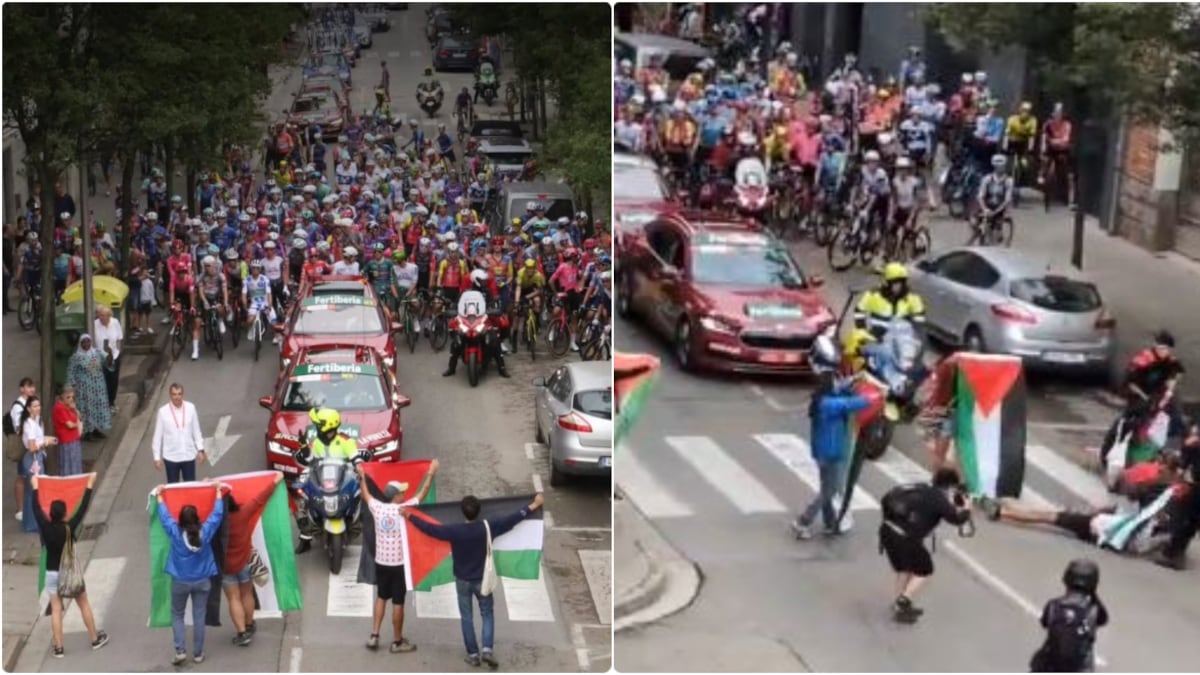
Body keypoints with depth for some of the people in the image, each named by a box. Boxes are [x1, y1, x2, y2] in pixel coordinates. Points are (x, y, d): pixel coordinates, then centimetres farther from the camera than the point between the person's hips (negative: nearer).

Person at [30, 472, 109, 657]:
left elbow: (37, 509, -1)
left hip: (52, 573, 1)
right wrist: (90, 485, -3)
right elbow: (83, 508, -10)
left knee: (56, 610, 5)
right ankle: (95, 639, 22)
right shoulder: (70, 527, -18)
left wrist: (35, 487, 11)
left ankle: (58, 648, 7)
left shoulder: (45, 528, -14)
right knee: (84, 605, 13)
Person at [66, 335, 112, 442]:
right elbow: (70, 372, -5)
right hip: (84, 387, -4)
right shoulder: (76, 356, -8)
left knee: (99, 406, 9)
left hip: (98, 386, 4)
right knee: (87, 407, -1)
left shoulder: (97, 352, 2)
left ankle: (96, 429, 22)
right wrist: (73, 386, -10)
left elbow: (107, 360, -11)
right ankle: (87, 432, 6)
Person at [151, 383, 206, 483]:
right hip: (171, 457, -1)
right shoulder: (163, 411, -9)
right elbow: (158, 436, -3)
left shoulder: (190, 408, -4)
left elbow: (196, 431, 5)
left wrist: (200, 449, 1)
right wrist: (157, 457, -2)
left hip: (189, 456, 1)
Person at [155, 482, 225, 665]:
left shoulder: (175, 533, -18)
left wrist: (159, 496, 10)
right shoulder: (205, 532, -16)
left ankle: (180, 651, 5)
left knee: (177, 615, 16)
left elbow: (164, 516, -4)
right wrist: (218, 492, 9)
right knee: (199, 617, 9)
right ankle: (198, 654, 16)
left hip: (180, 581, -1)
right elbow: (217, 513, -3)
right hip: (202, 581, 1)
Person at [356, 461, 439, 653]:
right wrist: (431, 473, 3)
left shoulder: (377, 508, -6)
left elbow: (366, 495, 14)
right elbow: (422, 493, -6)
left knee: (381, 597, 20)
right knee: (398, 602, 5)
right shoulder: (404, 510, -16)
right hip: (399, 564, -5)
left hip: (381, 562, 5)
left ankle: (374, 635, 17)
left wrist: (362, 476, 28)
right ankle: (397, 642, 13)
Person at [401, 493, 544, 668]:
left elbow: (430, 528, -8)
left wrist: (409, 516, 5)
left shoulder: (454, 530, -18)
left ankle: (473, 654, 16)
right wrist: (533, 506, 1)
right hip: (482, 579, 0)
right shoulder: (488, 528, -17)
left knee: (466, 617, 12)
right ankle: (487, 649, -2)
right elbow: (512, 519, -9)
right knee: (487, 614, 14)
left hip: (462, 580, 0)